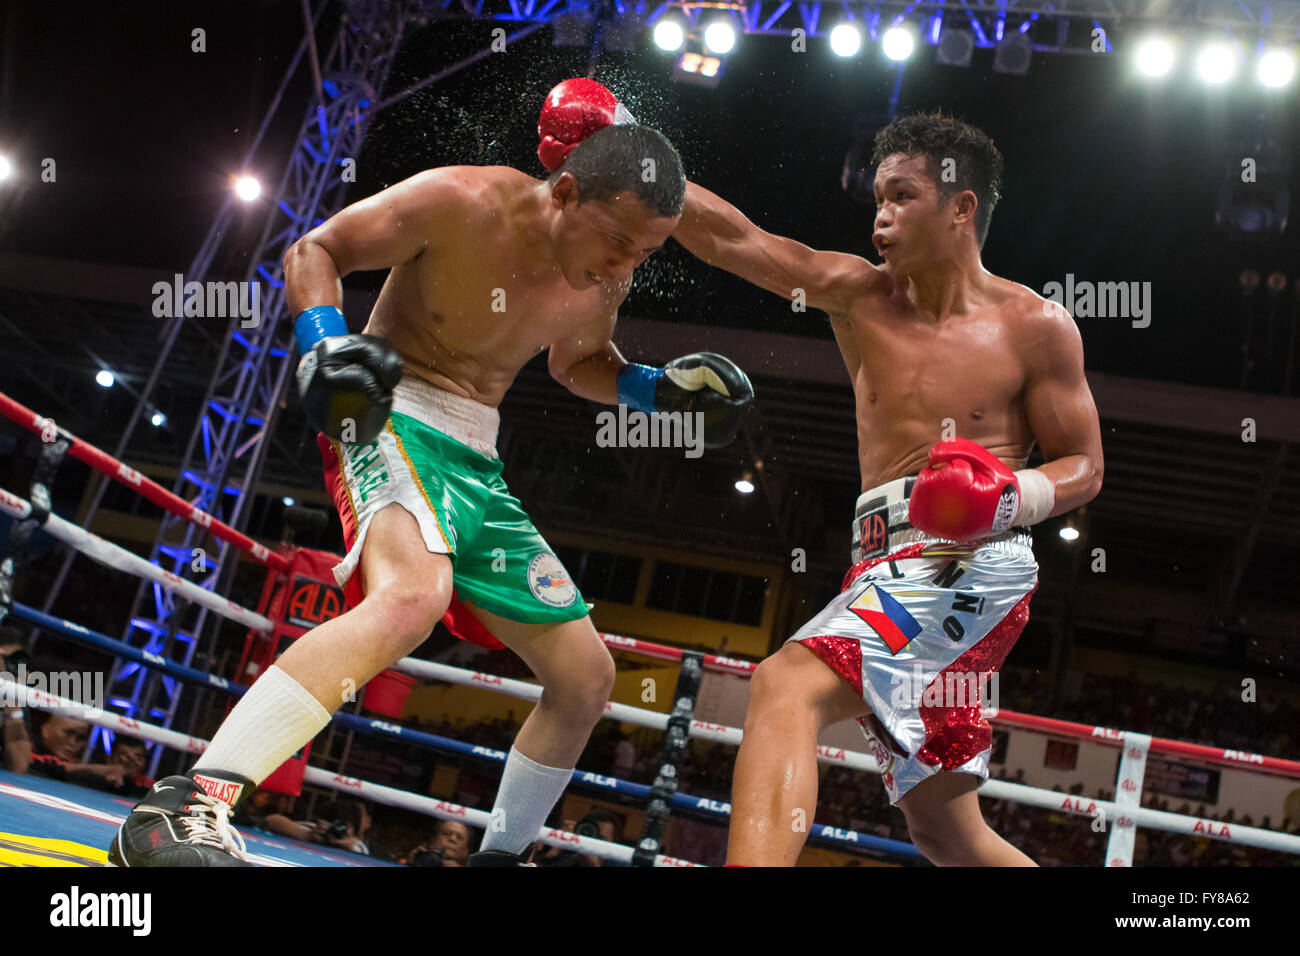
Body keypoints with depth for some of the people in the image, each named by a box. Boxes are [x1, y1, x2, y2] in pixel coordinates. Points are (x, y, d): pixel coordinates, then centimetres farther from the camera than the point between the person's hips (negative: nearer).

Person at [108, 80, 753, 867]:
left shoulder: (607, 278, 4)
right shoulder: (458, 203, -15)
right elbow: (315, 250, -6)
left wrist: (658, 388, 6)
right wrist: (323, 341, -24)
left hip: (479, 461, 7)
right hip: (393, 419, -7)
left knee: (587, 677, 7)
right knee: (414, 595, -40)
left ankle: (501, 854, 27)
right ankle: (185, 809, -38)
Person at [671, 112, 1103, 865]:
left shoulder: (1035, 327, 0)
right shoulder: (859, 295, 9)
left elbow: (1084, 467, 4)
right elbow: (732, 238, 1)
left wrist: (1012, 498, -17)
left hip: (972, 566, -6)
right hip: (888, 569, 6)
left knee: (785, 689, -29)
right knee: (944, 830, 14)